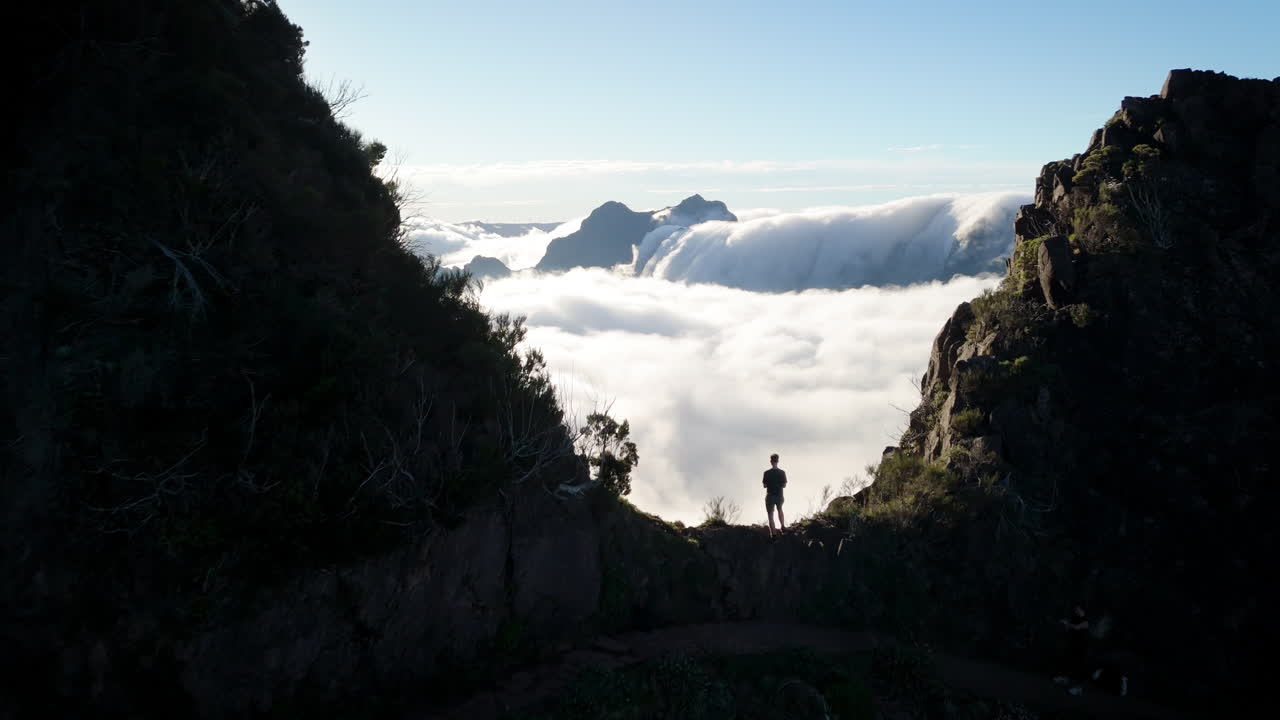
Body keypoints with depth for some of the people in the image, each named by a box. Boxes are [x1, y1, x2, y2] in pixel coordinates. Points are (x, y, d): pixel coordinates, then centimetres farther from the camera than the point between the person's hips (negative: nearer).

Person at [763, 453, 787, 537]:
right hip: (779, 496, 3)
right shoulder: (782, 472, -7)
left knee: (770, 515, 4)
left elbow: (765, 485, -9)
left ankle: (772, 534, 2)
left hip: (770, 496, -3)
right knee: (780, 510, 31)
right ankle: (782, 526, 32)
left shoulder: (767, 473, -14)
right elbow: (784, 485, -2)